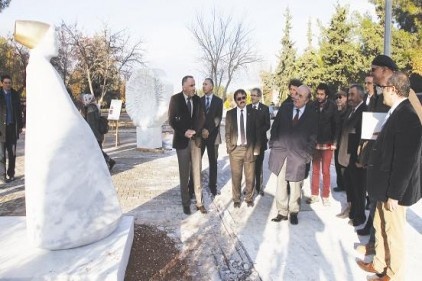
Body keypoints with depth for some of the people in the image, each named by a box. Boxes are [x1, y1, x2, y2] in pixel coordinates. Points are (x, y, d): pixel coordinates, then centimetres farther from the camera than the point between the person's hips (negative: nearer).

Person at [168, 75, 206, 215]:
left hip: (196, 139, 2)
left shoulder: (197, 99, 5)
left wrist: (194, 131, -13)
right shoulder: (175, 99, -4)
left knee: (197, 172, 5)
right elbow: (172, 120, -8)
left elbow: (202, 118, 3)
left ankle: (199, 202, 13)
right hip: (182, 139, -2)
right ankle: (186, 203, 15)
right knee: (184, 173, 5)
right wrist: (184, 132, -18)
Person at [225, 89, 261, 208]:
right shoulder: (230, 113, 3)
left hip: (249, 149, 0)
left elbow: (257, 132, 3)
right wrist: (229, 148, -2)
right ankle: (236, 199, 23)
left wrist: (256, 149, -2)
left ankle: (249, 198, 27)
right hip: (235, 149, 0)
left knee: (250, 176, 9)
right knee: (236, 176, 7)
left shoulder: (253, 113, 2)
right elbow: (227, 132, 5)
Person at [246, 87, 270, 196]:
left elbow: (267, 125, -2)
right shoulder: (247, 108, 7)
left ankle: (259, 187, 14)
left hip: (260, 140, -2)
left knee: (258, 165, 4)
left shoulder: (265, 108, 0)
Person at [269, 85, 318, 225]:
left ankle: (293, 212, 25)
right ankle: (282, 212, 19)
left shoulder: (312, 115, -2)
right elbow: (275, 127, 9)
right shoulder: (285, 107, 2)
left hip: (298, 156, -1)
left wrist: (307, 155, -2)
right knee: (281, 185, 6)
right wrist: (273, 144, 4)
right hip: (281, 152, 2)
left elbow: (313, 138, 3)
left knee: (295, 186, 7)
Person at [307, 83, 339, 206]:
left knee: (325, 171, 5)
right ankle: (314, 194, 20)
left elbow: (336, 125, -3)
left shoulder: (332, 106, -5)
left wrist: (334, 143, -7)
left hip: (327, 143, -2)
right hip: (314, 143, 2)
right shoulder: (313, 105, -2)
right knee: (315, 170, 9)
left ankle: (325, 196, 16)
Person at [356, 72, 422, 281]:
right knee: (380, 227, 22)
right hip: (386, 185, 9)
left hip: (394, 189, -9)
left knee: (394, 233, 9)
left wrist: (394, 194, -21)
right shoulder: (397, 112, 7)